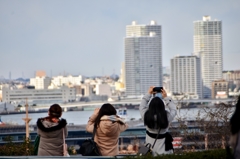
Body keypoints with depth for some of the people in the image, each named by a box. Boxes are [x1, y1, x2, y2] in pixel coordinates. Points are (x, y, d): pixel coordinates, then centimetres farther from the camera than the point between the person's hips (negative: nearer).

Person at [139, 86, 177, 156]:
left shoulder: (146, 116, -20)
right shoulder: (167, 117, -23)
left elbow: (142, 107, 2)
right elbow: (174, 110, -1)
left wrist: (148, 94, 6)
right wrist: (166, 97, 0)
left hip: (150, 143, 2)